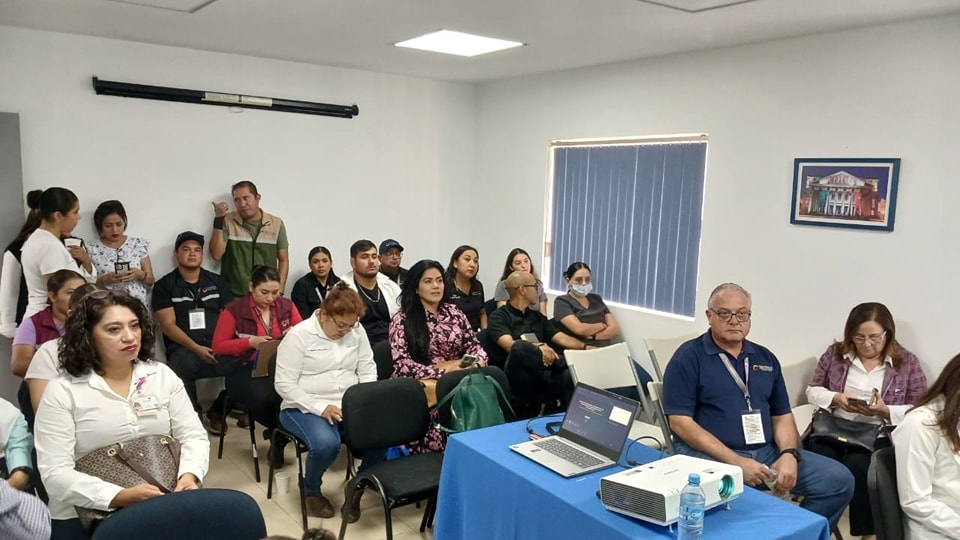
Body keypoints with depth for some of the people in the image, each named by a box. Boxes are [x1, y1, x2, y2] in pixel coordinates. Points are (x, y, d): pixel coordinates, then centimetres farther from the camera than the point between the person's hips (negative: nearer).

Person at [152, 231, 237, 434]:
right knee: (182, 365, -38)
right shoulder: (164, 285, 7)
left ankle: (218, 410, 0)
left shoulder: (217, 281, 15)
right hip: (185, 349, -2)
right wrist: (196, 348, -16)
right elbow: (168, 325, -2)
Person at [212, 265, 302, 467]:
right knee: (262, 396, -36)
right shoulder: (234, 309, -1)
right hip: (245, 371, -2)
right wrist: (250, 342, -14)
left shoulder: (286, 306, 8)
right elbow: (218, 346, -1)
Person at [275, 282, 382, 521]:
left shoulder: (356, 331, 3)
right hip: (304, 408, -4)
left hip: (349, 405, 4)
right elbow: (284, 384, -14)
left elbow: (368, 369, 8)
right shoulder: (299, 335, -12)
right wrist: (320, 408, -23)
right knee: (327, 443, -34)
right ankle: (311, 490, 1)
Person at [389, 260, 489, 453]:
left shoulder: (454, 312, 13)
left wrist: (477, 362, -10)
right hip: (420, 385, -4)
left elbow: (474, 345, 15)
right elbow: (402, 365, -10)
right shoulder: (402, 319, -1)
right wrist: (443, 372, -19)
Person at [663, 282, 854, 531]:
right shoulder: (689, 356, -4)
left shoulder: (765, 358, 15)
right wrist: (736, 461, -18)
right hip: (710, 453, -6)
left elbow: (782, 416, 16)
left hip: (767, 451, 6)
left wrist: (789, 454, -6)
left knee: (839, 479, -7)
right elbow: (681, 422, -11)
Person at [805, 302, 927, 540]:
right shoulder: (835, 353, 9)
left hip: (878, 437, -2)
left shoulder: (907, 362, 4)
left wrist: (884, 411, -17)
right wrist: (836, 398, -9)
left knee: (857, 466, -32)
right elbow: (812, 390, 12)